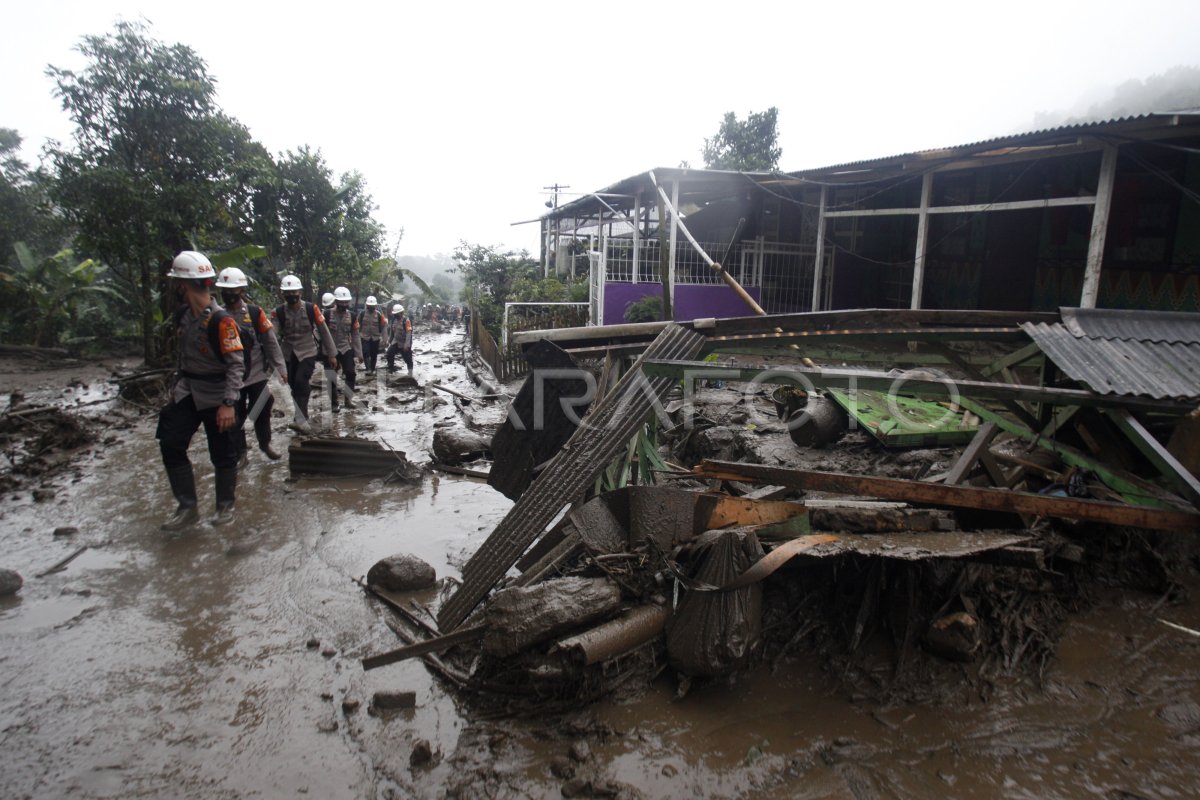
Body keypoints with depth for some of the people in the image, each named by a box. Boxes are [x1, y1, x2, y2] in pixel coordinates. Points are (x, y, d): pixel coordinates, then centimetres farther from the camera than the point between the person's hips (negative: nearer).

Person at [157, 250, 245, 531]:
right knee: (171, 444, 1)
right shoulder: (182, 315, 5)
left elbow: (236, 364, -21)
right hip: (187, 392, 7)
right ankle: (187, 507, 11)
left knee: (223, 455, 3)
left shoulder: (221, 320, -20)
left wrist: (228, 404, -25)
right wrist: (176, 385, 21)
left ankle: (225, 507, 22)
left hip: (217, 397, -7)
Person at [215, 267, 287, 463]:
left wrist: (280, 368, -3)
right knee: (235, 416, 6)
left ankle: (265, 444, 32)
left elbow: (271, 342, -1)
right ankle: (240, 453, 20)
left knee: (262, 412, 12)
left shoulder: (255, 313, -4)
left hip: (258, 374, 0)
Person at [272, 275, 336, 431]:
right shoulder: (278, 312, -7)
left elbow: (324, 331, -4)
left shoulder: (311, 309, -10)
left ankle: (300, 418, -14)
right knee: (294, 386, 10)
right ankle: (302, 415, 28)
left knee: (301, 382, -20)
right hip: (288, 355, 3)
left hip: (308, 352, -3)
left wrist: (331, 354, -1)